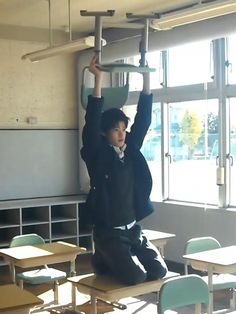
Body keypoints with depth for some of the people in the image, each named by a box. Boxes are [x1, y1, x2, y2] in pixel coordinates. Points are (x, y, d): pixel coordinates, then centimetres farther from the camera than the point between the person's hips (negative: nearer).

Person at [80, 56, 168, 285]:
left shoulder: (131, 150, 5)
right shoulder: (97, 155, -9)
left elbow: (143, 118, 3)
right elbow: (91, 123, -20)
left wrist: (146, 77, -3)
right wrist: (98, 79, -24)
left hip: (133, 230, 6)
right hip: (108, 233, -6)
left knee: (159, 271, -6)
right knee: (136, 276, -19)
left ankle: (116, 261, 19)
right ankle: (102, 262, 12)